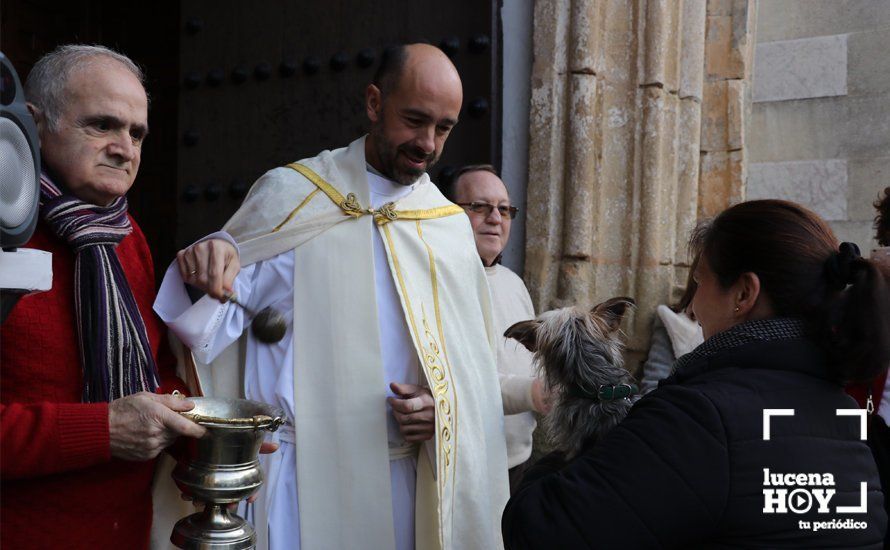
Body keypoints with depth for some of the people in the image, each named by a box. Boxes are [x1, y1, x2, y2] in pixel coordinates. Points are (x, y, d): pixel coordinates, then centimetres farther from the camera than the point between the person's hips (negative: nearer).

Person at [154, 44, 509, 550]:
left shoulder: (452, 226, 5)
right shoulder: (290, 196, -4)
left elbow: (470, 357, 11)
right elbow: (217, 324, -6)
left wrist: (445, 403, -9)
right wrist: (206, 277, -27)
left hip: (406, 473, 4)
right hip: (304, 468, -3)